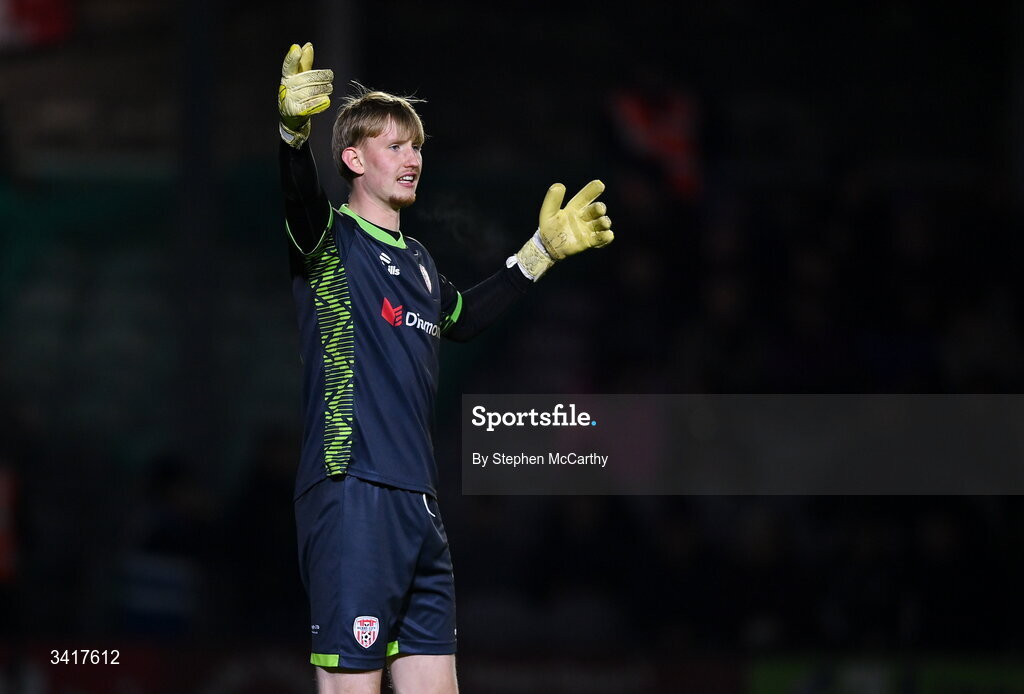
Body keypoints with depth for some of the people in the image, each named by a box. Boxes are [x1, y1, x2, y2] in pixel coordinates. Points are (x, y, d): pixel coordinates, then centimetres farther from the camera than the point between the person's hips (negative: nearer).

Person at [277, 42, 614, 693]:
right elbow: (299, 199, -26)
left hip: (420, 507, 8)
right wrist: (294, 132, -46)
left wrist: (540, 253, 40)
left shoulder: (419, 260, 21)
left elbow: (461, 316, 42)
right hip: (352, 496, -8)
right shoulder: (331, 238, -2)